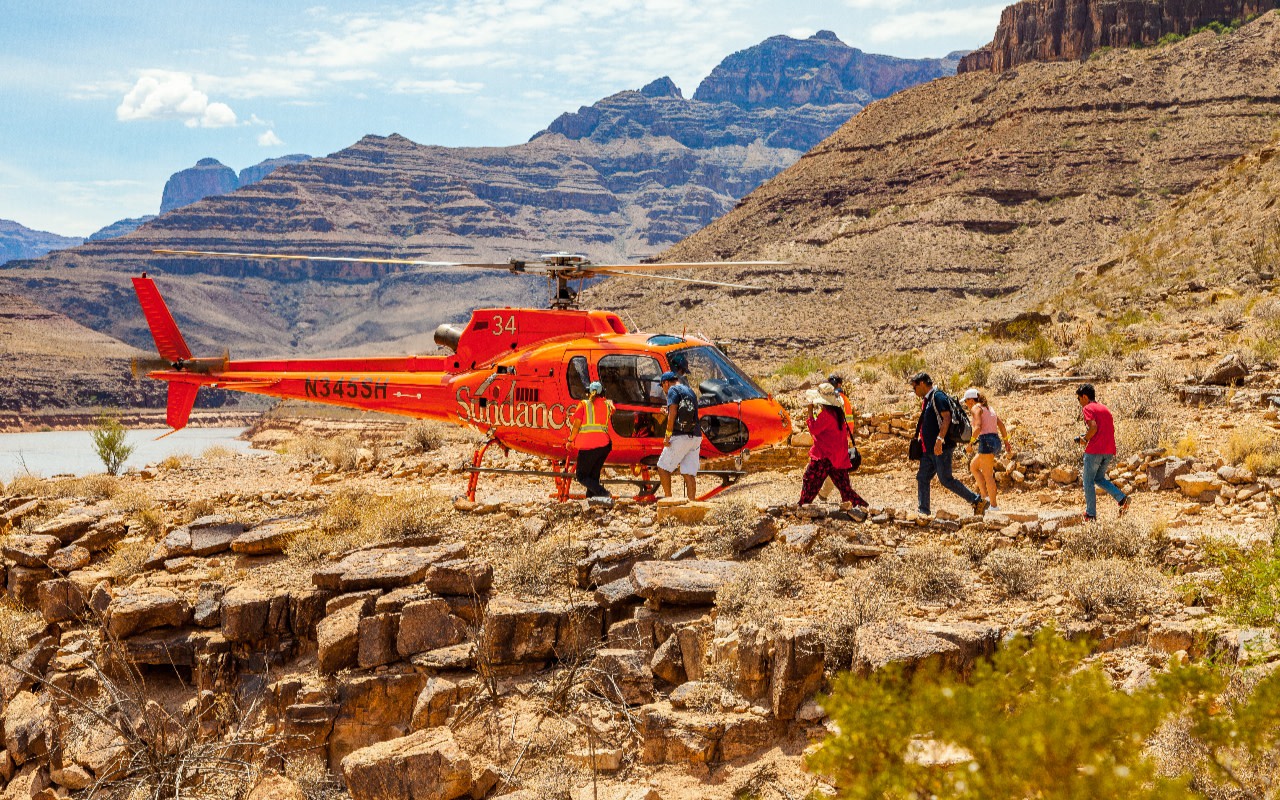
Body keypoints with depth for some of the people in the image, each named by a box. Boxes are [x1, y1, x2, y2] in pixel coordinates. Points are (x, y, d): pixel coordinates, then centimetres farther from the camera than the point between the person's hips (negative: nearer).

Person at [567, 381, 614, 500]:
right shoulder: (607, 405, 10)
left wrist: (570, 440, 7)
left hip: (588, 445, -5)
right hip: (604, 444, 5)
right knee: (594, 474, 20)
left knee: (582, 476, 1)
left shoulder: (584, 404, 1)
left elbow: (576, 425, -4)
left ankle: (602, 492, -20)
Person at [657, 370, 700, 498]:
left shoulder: (673, 390, -2)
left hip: (680, 436, -7)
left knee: (663, 467, 4)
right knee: (689, 474, 4)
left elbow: (673, 413, -14)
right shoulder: (690, 391, 22)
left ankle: (668, 498, 0)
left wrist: (668, 436, -13)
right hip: (696, 436, 7)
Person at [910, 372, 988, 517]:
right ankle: (923, 512, 5)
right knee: (922, 478, 5)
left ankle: (977, 501, -4)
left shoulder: (938, 397, -11)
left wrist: (939, 440, -29)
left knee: (945, 479, -10)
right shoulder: (927, 400, 19)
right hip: (929, 449, 10)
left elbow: (946, 418, -21)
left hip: (942, 448, -10)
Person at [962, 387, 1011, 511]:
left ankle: (994, 505, -7)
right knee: (973, 466, 21)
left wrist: (969, 444, -12)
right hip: (997, 441, 9)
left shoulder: (976, 408, -3)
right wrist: (1007, 444, 22)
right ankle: (985, 496, 12)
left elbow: (978, 427, -16)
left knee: (987, 475, -6)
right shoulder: (989, 408, 22)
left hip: (986, 441, -9)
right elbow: (1001, 425, 21)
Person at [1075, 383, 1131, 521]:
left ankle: (1091, 514, 5)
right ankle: (1122, 498, 1)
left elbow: (1093, 427, -19)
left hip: (1094, 450, -7)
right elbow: (1111, 429, 19)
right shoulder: (1105, 408, 19)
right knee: (1099, 479, 20)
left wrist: (1085, 440, -3)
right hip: (1109, 451, 7)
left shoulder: (1088, 408, -5)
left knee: (1088, 482, 5)